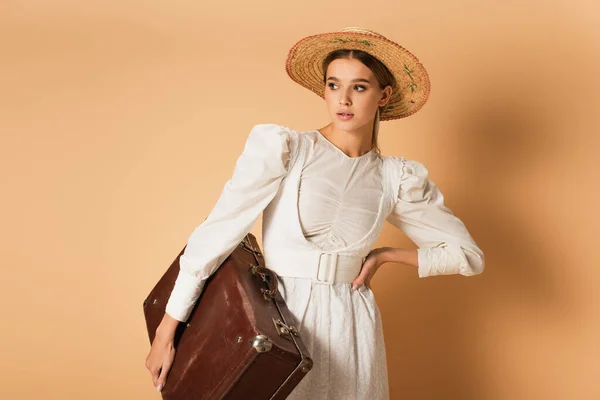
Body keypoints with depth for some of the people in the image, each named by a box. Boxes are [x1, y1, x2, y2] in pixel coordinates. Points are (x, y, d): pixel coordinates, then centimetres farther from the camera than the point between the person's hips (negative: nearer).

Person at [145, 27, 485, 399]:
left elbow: (468, 255, 7)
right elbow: (215, 235, -12)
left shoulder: (397, 177, 1)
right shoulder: (281, 147, -9)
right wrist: (166, 331, -12)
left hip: (353, 329, 3)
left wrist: (385, 255, -1)